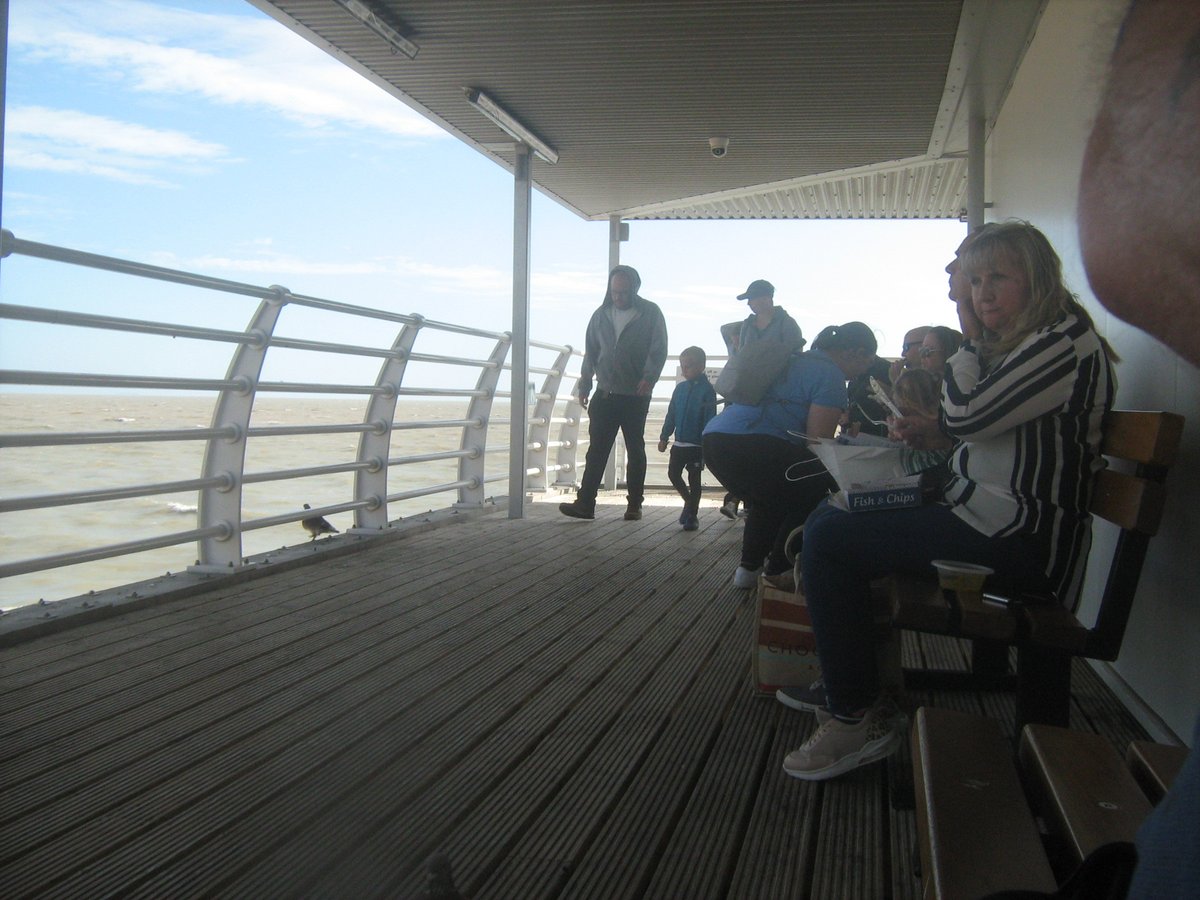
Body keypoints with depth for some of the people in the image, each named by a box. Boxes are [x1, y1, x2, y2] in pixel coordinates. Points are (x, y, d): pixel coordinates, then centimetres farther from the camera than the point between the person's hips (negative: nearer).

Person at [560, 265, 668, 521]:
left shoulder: (651, 314, -2)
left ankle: (634, 505, 14)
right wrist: (584, 384, 9)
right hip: (605, 392, 3)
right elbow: (590, 351, 14)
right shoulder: (601, 314, 10)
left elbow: (658, 350, -7)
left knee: (635, 450, 6)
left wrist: (649, 377, -22)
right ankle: (585, 503, -1)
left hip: (636, 395, -3)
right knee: (596, 449, -1)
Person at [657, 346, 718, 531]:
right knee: (673, 474, 9)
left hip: (696, 445, -6)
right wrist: (664, 437, 10)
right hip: (679, 443, 6)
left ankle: (692, 515, 12)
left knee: (694, 479, 2)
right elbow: (671, 414, 12)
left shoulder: (707, 389, -11)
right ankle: (689, 501, 31)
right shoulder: (680, 387, 7)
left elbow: (709, 418, -13)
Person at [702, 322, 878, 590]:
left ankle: (748, 567, 32)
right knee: (811, 496, 9)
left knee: (768, 500, 32)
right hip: (748, 444, -10)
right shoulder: (830, 374, -1)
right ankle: (779, 568, 14)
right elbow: (818, 441, -6)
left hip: (714, 437, 10)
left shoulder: (798, 360, 28)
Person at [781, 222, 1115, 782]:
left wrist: (970, 340, -8)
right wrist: (940, 435, 3)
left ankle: (858, 716, -7)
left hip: (1021, 545, -11)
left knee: (830, 539, -17)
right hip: (984, 518, 11)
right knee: (829, 518, 14)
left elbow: (966, 414, -23)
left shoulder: (1066, 341, -16)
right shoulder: (1015, 343, 16)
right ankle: (840, 678, 20)